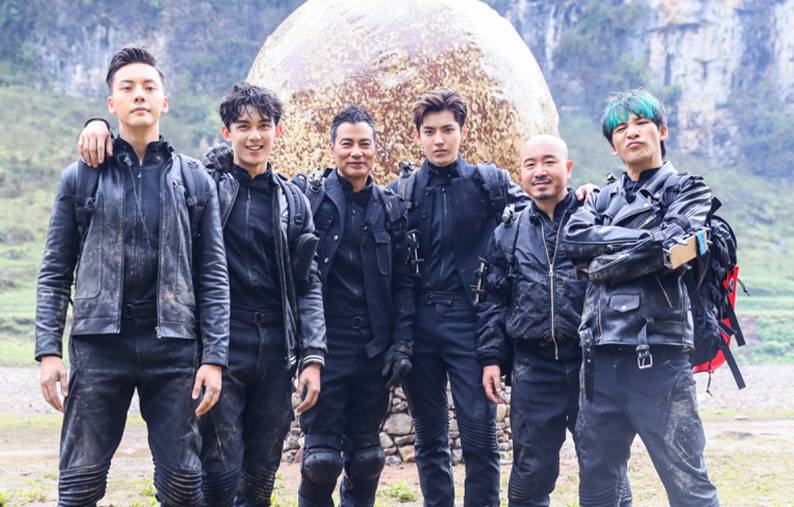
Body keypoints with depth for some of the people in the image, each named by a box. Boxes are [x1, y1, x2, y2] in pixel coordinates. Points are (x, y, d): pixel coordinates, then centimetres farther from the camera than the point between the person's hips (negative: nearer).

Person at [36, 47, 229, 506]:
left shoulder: (195, 180, 7)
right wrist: (49, 350, -3)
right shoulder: (81, 178, 7)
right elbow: (56, 272, 6)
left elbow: (213, 276, 5)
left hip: (174, 347, 1)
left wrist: (214, 358, -3)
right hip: (99, 345, 0)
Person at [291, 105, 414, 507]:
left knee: (366, 456, 10)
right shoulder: (309, 194, -2)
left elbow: (403, 282, 10)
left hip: (375, 348, 4)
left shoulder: (391, 207, 9)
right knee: (322, 456, -2)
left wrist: (402, 343, 3)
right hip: (325, 343, -3)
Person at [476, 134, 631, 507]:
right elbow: (493, 301, 12)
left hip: (592, 364, -2)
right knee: (530, 473, 9)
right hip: (533, 368, 2)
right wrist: (491, 358, 5)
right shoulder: (507, 234, 10)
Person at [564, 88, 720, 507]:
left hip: (658, 353, -5)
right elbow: (574, 237, -1)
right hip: (600, 355, 5)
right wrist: (639, 238, -9)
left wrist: (602, 262, -5)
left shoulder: (686, 189, 7)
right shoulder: (603, 198, 20)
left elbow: (672, 246, -13)